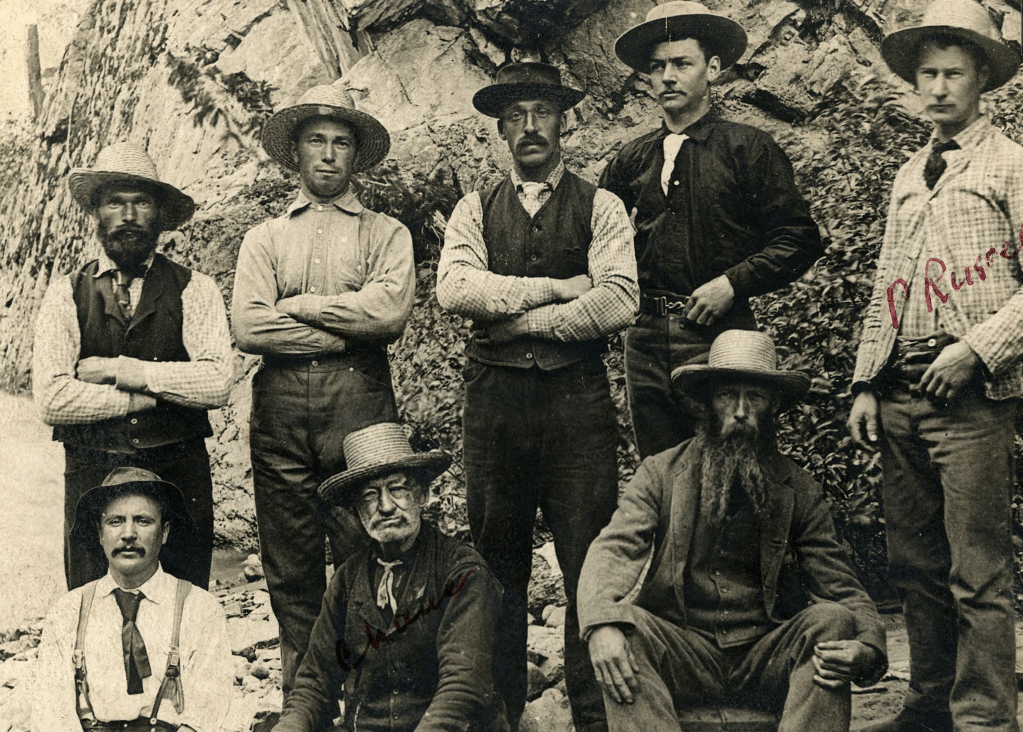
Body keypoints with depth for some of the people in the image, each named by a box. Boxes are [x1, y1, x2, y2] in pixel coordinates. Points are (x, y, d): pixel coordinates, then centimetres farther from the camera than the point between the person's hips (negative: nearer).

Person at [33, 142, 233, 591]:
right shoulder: (66, 294, 4)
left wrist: (117, 369, -11)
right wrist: (162, 390, -9)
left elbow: (217, 384, -12)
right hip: (90, 475, 1)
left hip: (179, 474, 0)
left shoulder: (194, 289, 2)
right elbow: (52, 401, -7)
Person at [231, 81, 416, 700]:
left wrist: (297, 305, -4)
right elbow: (248, 328, -1)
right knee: (290, 571, 7)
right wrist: (348, 327, -6)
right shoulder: (265, 238, 16)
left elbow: (390, 311, -10)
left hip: (360, 407, -2)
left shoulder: (386, 233, 10)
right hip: (280, 410, 2)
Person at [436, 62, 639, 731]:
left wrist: (520, 320, -7)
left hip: (578, 400, -2)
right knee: (497, 564, 7)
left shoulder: (599, 207, 7)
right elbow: (455, 287, -7)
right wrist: (556, 287, -10)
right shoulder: (475, 211, 12)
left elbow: (619, 301, -9)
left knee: (590, 566, -1)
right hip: (494, 400, 2)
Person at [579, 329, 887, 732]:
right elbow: (612, 551, -9)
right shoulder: (660, 472, 4)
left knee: (831, 620, -26)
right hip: (681, 654, -1)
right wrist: (602, 623, -32)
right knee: (625, 623, -29)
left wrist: (868, 648, -23)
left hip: (766, 659, 1)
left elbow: (842, 590, 1)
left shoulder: (798, 490, 7)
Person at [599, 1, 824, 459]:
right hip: (646, 340, 4)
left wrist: (733, 283, -11)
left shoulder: (748, 149, 2)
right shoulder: (631, 160, 12)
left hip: (719, 334, -4)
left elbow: (800, 239, -2)